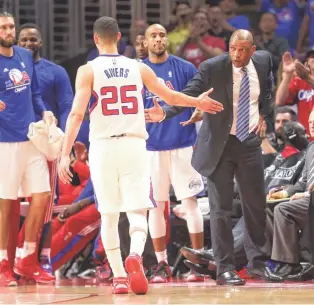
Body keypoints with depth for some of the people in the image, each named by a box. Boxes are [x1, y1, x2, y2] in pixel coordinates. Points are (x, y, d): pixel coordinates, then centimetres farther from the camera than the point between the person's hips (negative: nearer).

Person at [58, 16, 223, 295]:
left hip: (103, 146, -1)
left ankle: (119, 276, 5)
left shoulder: (88, 71, -1)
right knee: (137, 211, 1)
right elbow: (170, 97, 18)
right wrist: (198, 102, 37)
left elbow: (77, 113, -11)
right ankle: (135, 255, -29)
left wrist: (65, 154, -11)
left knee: (109, 215, 10)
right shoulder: (138, 68, 7)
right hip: (134, 145, 1)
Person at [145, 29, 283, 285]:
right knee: (221, 208, -1)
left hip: (250, 142, 4)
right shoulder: (212, 68, -15)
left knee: (256, 204, 10)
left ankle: (258, 263, 22)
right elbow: (188, 95, -21)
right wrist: (164, 112, -36)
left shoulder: (263, 61, -1)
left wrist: (263, 114, 11)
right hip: (220, 144, -4)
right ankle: (225, 269, 4)